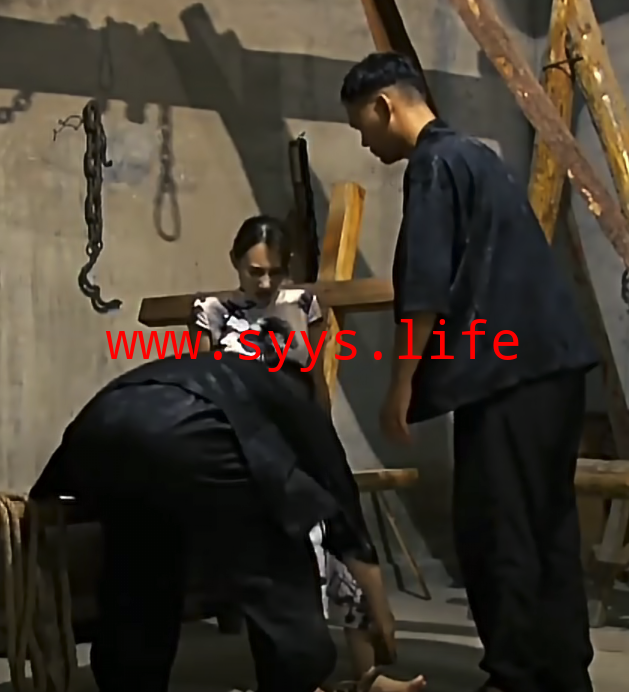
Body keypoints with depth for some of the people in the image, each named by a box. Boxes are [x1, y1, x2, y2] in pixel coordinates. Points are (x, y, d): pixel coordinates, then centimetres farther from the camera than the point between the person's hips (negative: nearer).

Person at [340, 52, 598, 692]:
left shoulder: (435, 164, -6)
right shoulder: (473, 155, 23)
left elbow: (426, 290, -15)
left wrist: (401, 386, -10)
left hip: (507, 372, -10)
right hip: (550, 363, 10)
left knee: (494, 533, -5)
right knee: (546, 527, 12)